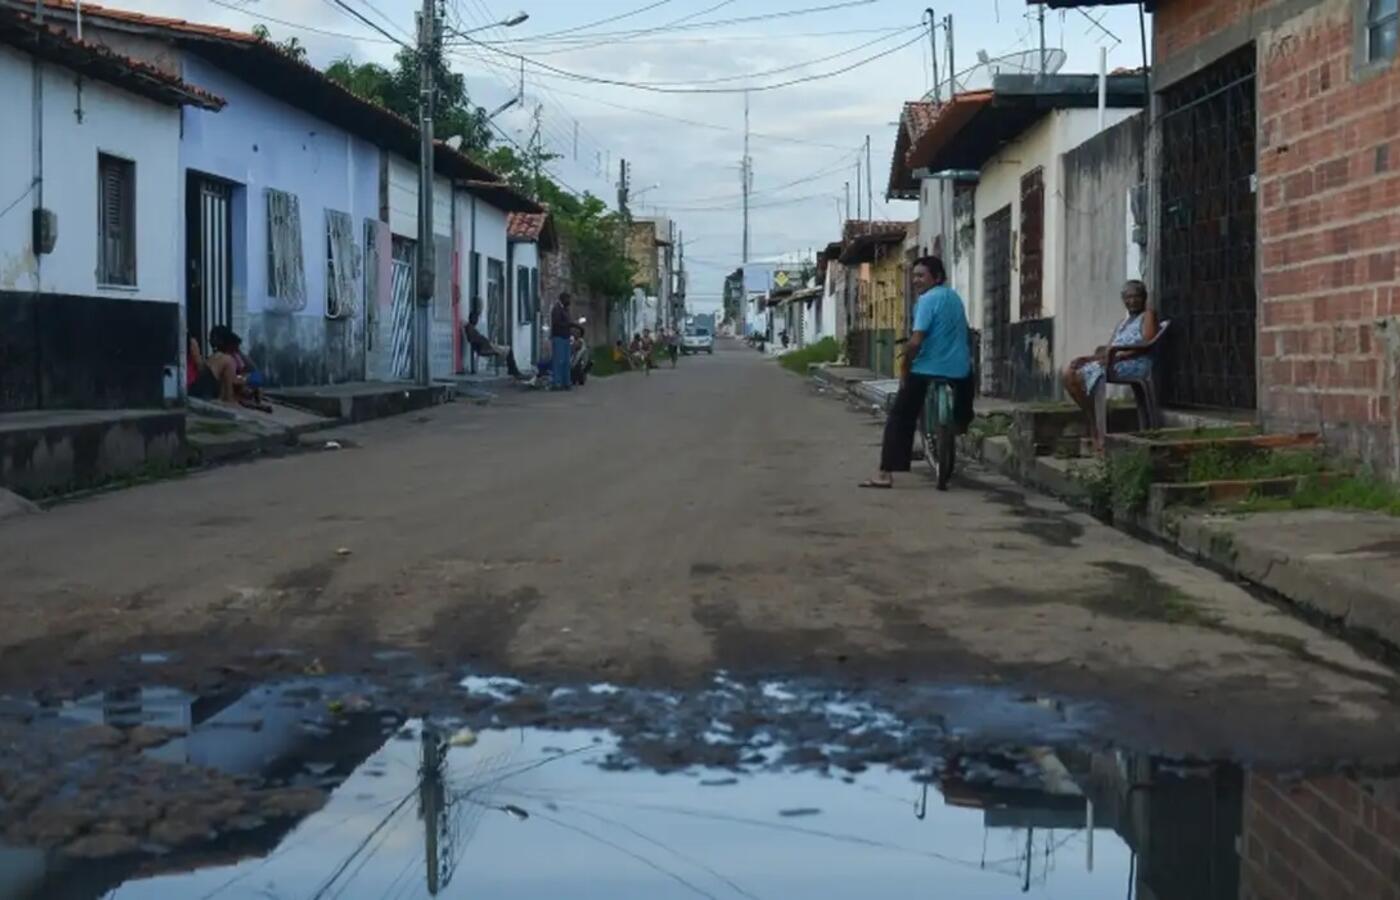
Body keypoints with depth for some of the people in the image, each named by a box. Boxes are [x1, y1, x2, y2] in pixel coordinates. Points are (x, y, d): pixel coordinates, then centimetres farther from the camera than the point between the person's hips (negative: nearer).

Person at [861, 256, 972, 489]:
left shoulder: (927, 299, -11)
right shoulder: (955, 297, 13)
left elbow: (916, 341, -19)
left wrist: (904, 367, -8)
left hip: (927, 370, -6)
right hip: (959, 370, 6)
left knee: (899, 419, -2)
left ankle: (886, 474, -8)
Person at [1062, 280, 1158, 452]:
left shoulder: (1148, 315, 7)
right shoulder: (1124, 322, 29)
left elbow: (1146, 345, -10)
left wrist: (1116, 357, -22)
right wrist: (1088, 359, -1)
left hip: (1136, 364, -8)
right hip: (1114, 362, 8)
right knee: (1069, 373, -12)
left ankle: (1098, 434, -27)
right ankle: (1092, 423, -15)